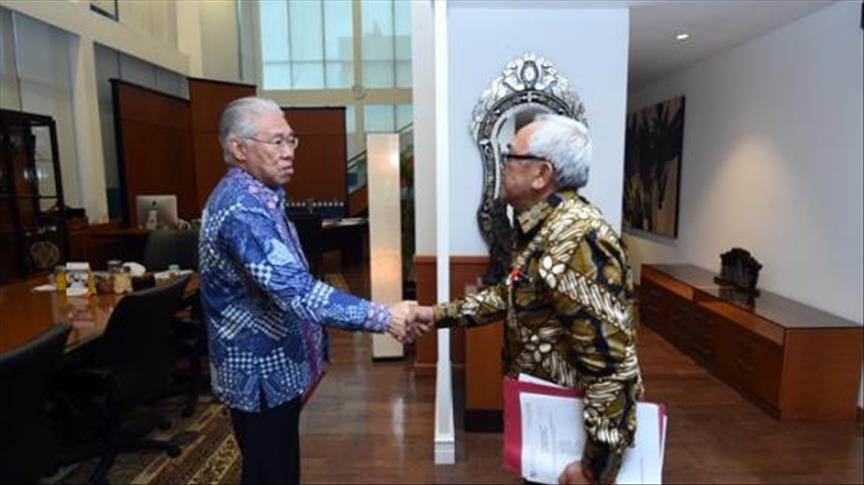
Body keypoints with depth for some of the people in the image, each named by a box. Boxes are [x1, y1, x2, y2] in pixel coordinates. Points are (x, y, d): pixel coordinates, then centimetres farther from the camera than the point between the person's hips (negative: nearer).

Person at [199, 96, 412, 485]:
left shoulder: (256, 198, 8)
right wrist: (382, 318, -35)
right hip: (261, 374, -9)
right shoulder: (241, 208, -25)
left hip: (273, 366, 9)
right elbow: (294, 290, -35)